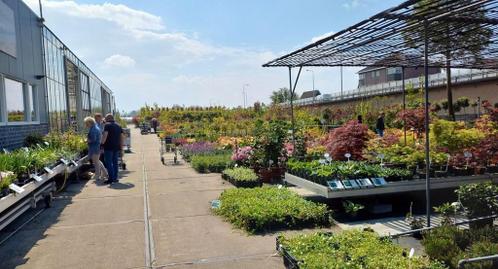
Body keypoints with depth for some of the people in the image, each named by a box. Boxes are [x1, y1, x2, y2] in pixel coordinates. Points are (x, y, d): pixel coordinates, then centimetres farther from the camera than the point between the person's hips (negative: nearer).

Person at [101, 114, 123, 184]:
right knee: (115, 162, 13)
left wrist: (102, 143, -13)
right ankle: (115, 178, 15)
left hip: (109, 147, -7)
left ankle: (111, 178, -6)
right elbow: (121, 137, 16)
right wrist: (121, 146, 20)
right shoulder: (118, 126, 15)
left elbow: (105, 135, -18)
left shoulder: (107, 125, -6)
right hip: (117, 147, 7)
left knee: (108, 162, -3)